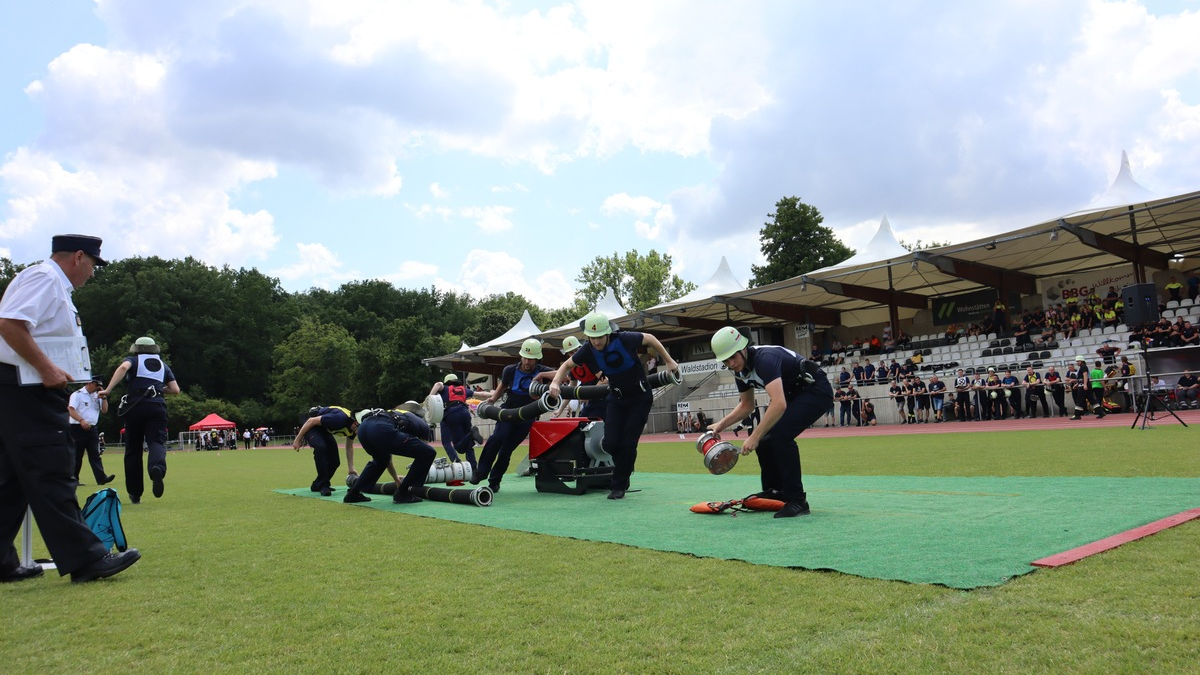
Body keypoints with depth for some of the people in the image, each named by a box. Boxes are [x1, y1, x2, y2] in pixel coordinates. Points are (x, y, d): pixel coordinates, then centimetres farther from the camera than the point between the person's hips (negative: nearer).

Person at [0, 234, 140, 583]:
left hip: (29, 392, 11)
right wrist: (47, 368, -23)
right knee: (51, 475, -11)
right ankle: (85, 559, -10)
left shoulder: (55, 285, 20)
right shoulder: (44, 277, -10)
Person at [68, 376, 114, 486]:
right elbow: (71, 410, -15)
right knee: (77, 455, 0)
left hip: (92, 429, 6)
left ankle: (101, 478, -12)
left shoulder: (97, 396, 16)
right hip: (78, 428, -6)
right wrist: (81, 420, -29)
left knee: (95, 454, -3)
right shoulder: (77, 394, -5)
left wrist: (103, 397, 0)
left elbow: (104, 410, 11)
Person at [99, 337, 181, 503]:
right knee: (157, 442, -8)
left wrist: (108, 389, -16)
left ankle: (135, 494, 13)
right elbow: (175, 390, 15)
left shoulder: (133, 360, 14)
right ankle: (157, 468, -45)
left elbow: (123, 367, -11)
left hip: (135, 406, -1)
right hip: (157, 407, 1)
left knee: (133, 448, 9)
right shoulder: (163, 365, 22)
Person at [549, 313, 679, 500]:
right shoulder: (588, 350, -15)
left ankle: (619, 486, 7)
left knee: (628, 443, -10)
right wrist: (555, 382, -18)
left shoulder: (625, 339, -25)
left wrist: (668, 360, -1)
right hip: (617, 399, 3)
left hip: (640, 397, -3)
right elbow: (567, 365, 1)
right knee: (611, 443, -10)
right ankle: (624, 466, 25)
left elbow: (649, 338, -6)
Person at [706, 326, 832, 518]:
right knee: (764, 440, 2)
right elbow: (746, 405, 13)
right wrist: (721, 425, 1)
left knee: (780, 434, -25)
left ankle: (797, 501, -16)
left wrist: (754, 436, -38)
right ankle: (774, 493, 21)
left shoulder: (765, 358, -30)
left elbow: (779, 404, -41)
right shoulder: (740, 368, -1)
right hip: (793, 393, 10)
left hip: (816, 390, -9)